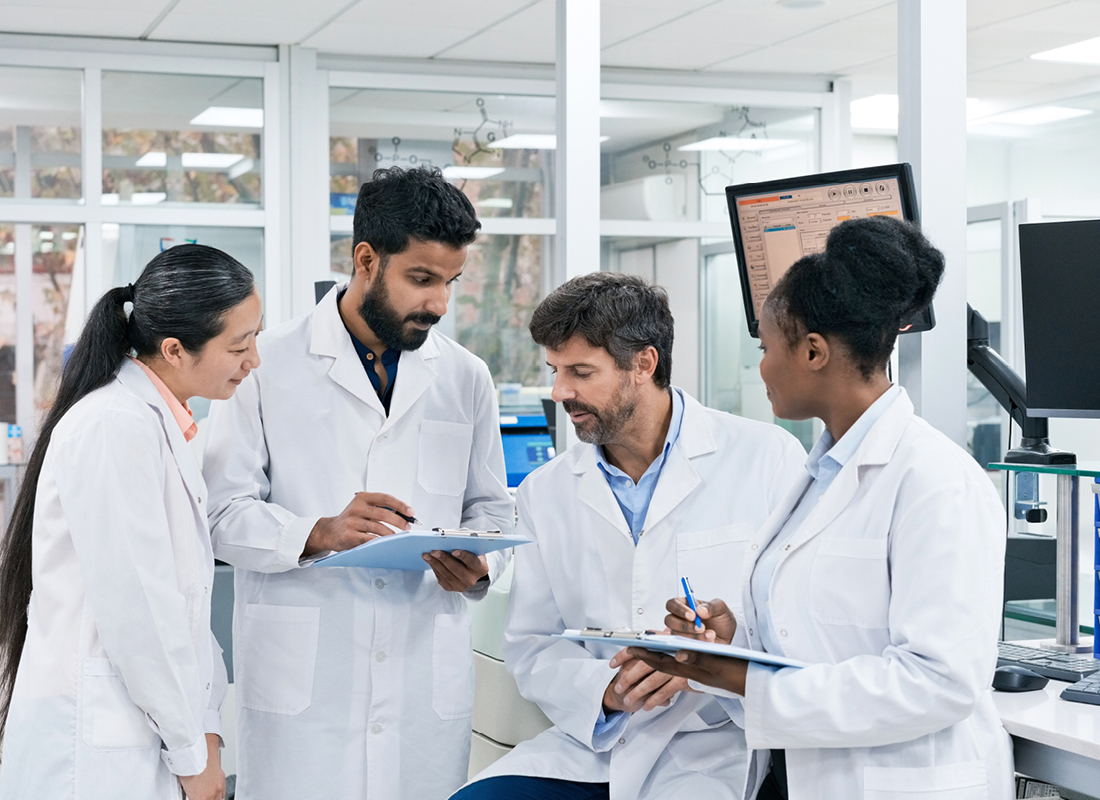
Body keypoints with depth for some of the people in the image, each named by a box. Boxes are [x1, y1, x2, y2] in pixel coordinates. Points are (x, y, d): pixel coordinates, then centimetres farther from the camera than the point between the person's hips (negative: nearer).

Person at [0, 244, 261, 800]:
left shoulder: (159, 423, 12)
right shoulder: (115, 427, -18)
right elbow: (135, 612, -19)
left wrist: (206, 727, 7)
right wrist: (192, 753, -12)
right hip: (94, 752, -9)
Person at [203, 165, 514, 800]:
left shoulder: (467, 378, 11)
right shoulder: (271, 365, -1)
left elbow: (491, 506, 17)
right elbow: (224, 513, -3)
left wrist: (478, 567, -5)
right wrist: (319, 534, -20)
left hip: (428, 682, 3)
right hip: (301, 679, -3)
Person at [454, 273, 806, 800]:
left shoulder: (767, 457, -2)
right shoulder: (545, 493, 11)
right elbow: (529, 646, 9)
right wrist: (602, 690, -11)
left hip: (717, 742, -3)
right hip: (593, 742, 4)